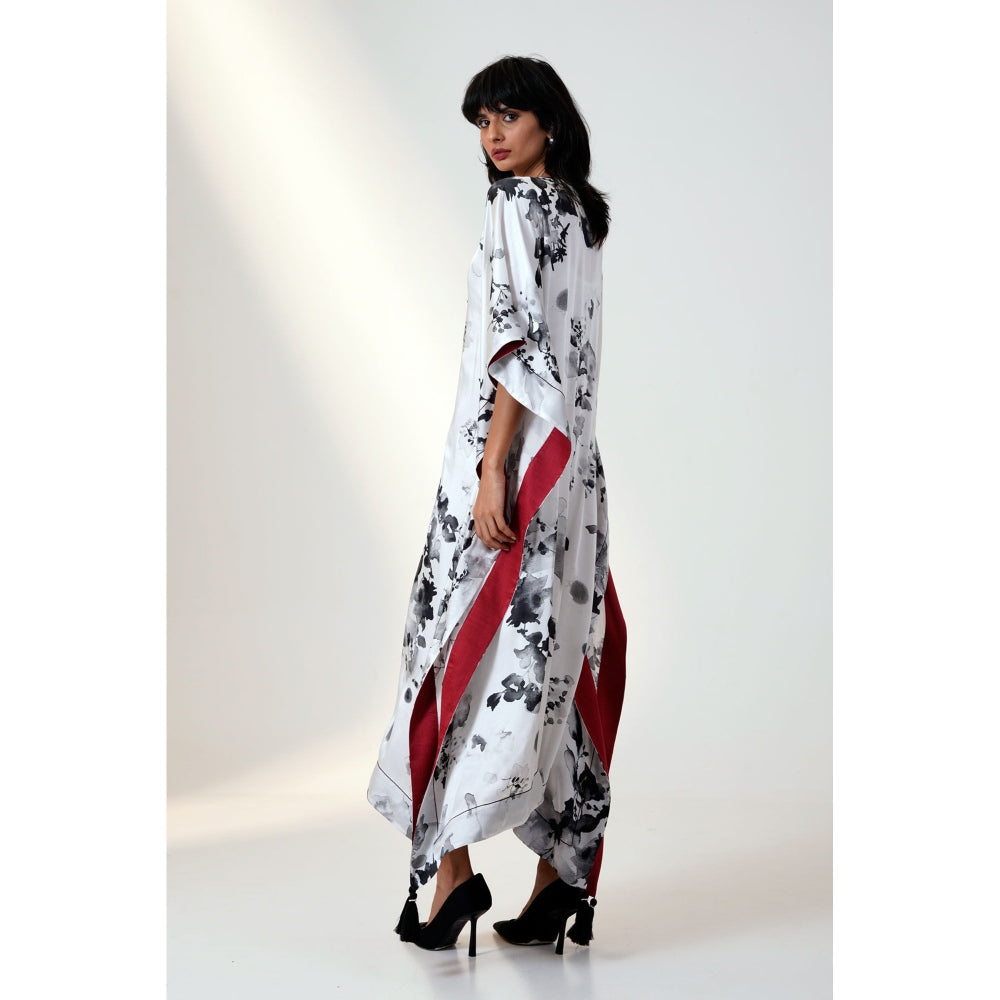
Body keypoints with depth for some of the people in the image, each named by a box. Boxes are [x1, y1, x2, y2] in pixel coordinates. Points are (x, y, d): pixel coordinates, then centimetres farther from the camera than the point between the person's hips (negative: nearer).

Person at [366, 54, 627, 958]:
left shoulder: (518, 207, -8)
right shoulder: (581, 213, 17)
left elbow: (518, 343, -17)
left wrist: (492, 474, -20)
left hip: (515, 452, -8)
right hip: (573, 460, 8)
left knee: (470, 643, -4)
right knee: (556, 657, 7)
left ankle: (453, 866, -4)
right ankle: (564, 875, 10)